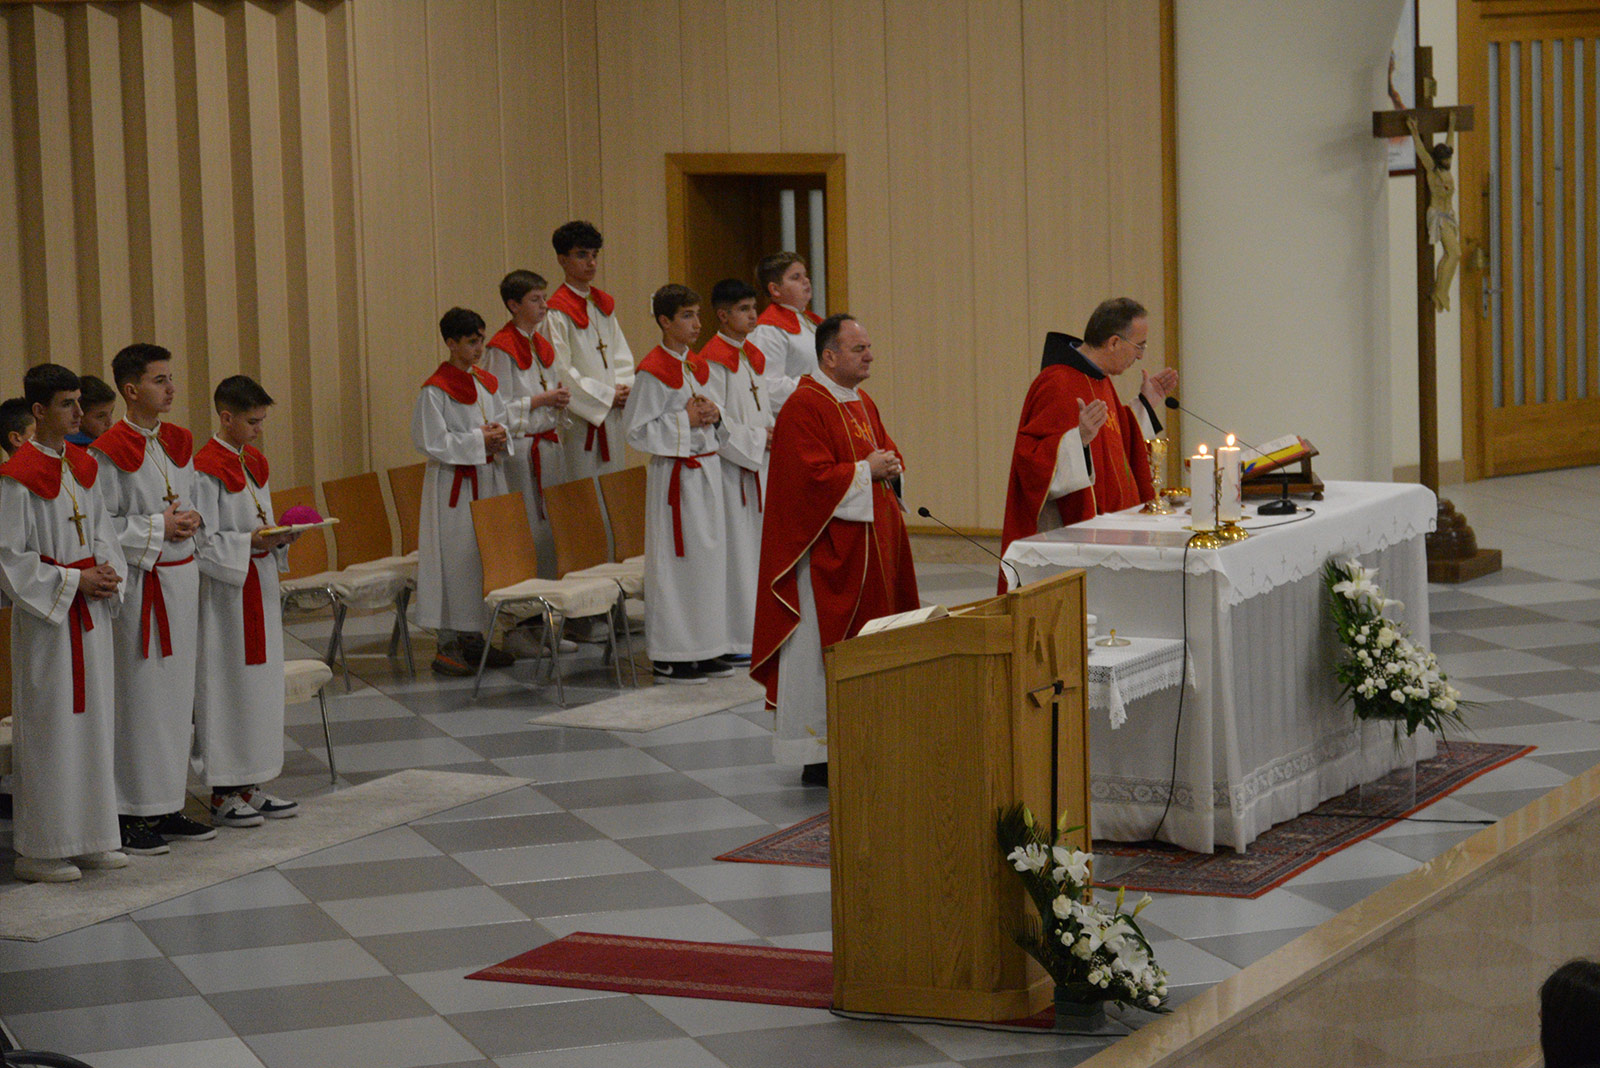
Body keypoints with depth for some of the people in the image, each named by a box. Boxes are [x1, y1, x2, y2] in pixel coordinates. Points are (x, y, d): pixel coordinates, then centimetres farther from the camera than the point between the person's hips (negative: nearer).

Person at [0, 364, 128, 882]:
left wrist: (109, 572, -2)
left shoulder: (82, 465, 9)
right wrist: (74, 581, -16)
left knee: (92, 718, 10)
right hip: (45, 615, -7)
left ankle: (90, 838, 18)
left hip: (90, 611, 7)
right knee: (49, 727, -4)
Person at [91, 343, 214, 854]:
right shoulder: (110, 452, -12)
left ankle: (168, 806, 19)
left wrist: (190, 519, -1)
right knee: (137, 696, -4)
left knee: (178, 691, 11)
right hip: (136, 584, -7)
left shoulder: (179, 442, 10)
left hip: (180, 577, 7)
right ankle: (131, 814, 3)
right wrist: (158, 527, -16)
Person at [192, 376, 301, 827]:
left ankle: (250, 787, 18)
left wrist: (279, 536, 0)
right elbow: (203, 542, -17)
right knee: (226, 687, -4)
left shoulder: (255, 462, 13)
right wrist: (250, 543, -25)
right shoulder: (207, 469, -14)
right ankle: (223, 795, 2)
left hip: (260, 590, 9)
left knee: (260, 682, 11)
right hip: (224, 594, -9)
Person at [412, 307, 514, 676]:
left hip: (488, 479, 7)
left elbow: (502, 421, 19)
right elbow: (431, 442, -15)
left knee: (488, 558, 9)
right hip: (453, 484, -7)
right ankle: (448, 643, -1)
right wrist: (478, 441, -17)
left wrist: (500, 435, -4)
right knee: (455, 559, -6)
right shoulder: (436, 390, -11)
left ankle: (474, 638, 18)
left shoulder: (486, 382, 10)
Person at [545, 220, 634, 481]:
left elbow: (621, 355, 16)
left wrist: (624, 388, -3)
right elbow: (561, 372, -15)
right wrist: (607, 396, -12)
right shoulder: (557, 313, -11)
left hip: (611, 415, 7)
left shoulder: (604, 304, 13)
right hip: (580, 417, -7)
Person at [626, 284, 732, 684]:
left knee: (707, 556, 10)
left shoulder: (698, 366, 11)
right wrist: (685, 420, -17)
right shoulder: (653, 371, -13)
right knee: (675, 559, -5)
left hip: (706, 468, 8)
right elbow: (638, 431, -14)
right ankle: (669, 658, 1)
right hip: (674, 473, -8)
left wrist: (713, 415, 0)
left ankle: (702, 650, 18)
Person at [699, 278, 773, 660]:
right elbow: (716, 419, -17)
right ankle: (736, 640, -4)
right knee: (735, 548, -7)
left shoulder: (754, 356, 14)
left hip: (758, 463, 9)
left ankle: (758, 632, 16)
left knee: (758, 541, 10)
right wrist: (756, 439, -15)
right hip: (729, 464, -9)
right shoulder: (713, 360, -12)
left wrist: (773, 433, 2)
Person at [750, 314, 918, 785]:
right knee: (823, 650, -5)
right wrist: (866, 471, -15)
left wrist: (890, 466, 0)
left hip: (870, 548, 9)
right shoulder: (804, 407, -15)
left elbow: (889, 452, 23)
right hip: (826, 551, -9)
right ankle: (818, 758, -1)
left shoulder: (863, 404, 14)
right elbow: (813, 477, -23)